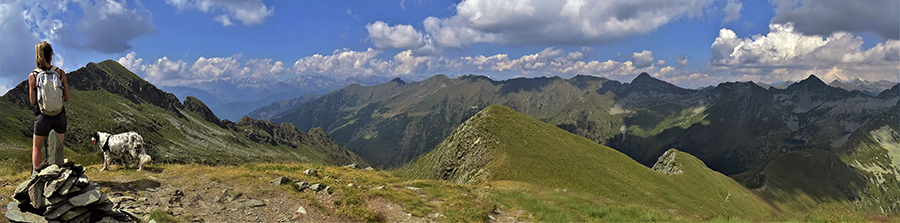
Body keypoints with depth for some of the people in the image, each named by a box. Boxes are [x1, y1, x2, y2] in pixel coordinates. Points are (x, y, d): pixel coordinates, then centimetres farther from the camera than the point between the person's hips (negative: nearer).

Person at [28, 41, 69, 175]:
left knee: (36, 148, 16)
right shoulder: (60, 73, -5)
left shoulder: (32, 76, -5)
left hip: (42, 117, 0)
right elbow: (66, 98, 1)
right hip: (59, 116, 1)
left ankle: (35, 175, 8)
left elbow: (33, 102, 0)